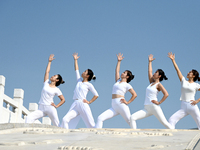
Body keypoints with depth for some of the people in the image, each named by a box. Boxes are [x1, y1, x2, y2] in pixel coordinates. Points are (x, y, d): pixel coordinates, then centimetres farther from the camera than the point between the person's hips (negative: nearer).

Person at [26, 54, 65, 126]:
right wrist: (49, 61, 24)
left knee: (57, 125, -8)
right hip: (41, 109, 4)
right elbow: (47, 71, 17)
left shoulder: (56, 90, 4)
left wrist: (56, 106, -2)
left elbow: (63, 100, 9)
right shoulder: (46, 83, 13)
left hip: (50, 108, -4)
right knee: (29, 118, -16)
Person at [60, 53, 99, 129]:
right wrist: (75, 60, 29)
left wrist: (89, 102, -2)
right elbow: (76, 70, 26)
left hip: (83, 104, -6)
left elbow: (96, 95, 6)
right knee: (65, 119, -11)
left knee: (91, 124, -6)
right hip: (75, 105, 6)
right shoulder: (79, 81, 18)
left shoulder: (89, 85, 4)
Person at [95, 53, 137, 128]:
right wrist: (119, 61, 39)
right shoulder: (118, 81, 23)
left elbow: (134, 94, -1)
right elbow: (117, 71, 33)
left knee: (130, 122, -6)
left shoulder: (127, 85, 5)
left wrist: (128, 102, -6)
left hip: (121, 105, -6)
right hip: (114, 106, 6)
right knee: (100, 118, -9)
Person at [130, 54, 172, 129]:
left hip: (154, 107, -7)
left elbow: (166, 94, -16)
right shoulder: (152, 82, 17)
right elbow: (149, 72, 26)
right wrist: (150, 62, 33)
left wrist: (159, 102, -13)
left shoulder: (159, 84, -3)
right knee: (132, 117, -8)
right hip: (147, 108, 8)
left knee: (164, 123, -8)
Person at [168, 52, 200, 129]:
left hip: (192, 106, -3)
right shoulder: (184, 81, 11)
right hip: (183, 107, 3)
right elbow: (177, 70, 10)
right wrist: (173, 60, 9)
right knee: (171, 119, -11)